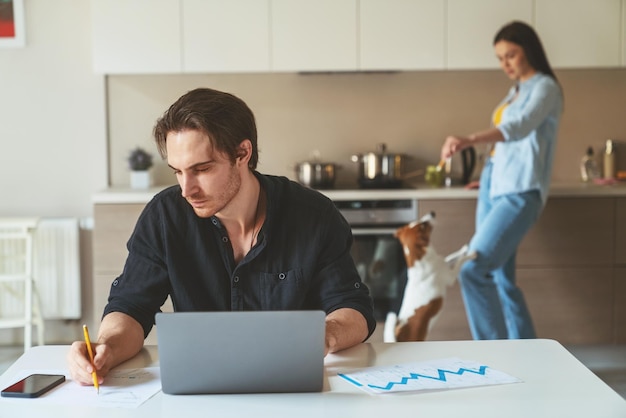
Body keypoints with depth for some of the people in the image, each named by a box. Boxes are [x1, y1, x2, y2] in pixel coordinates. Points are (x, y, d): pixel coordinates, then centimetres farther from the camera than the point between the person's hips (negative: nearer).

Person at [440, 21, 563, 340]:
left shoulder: (545, 88, -7)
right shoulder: (517, 89, 19)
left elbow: (519, 127, -27)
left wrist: (469, 141, -42)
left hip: (519, 193, -9)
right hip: (493, 188, 9)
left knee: (473, 272, -19)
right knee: (500, 279, 8)